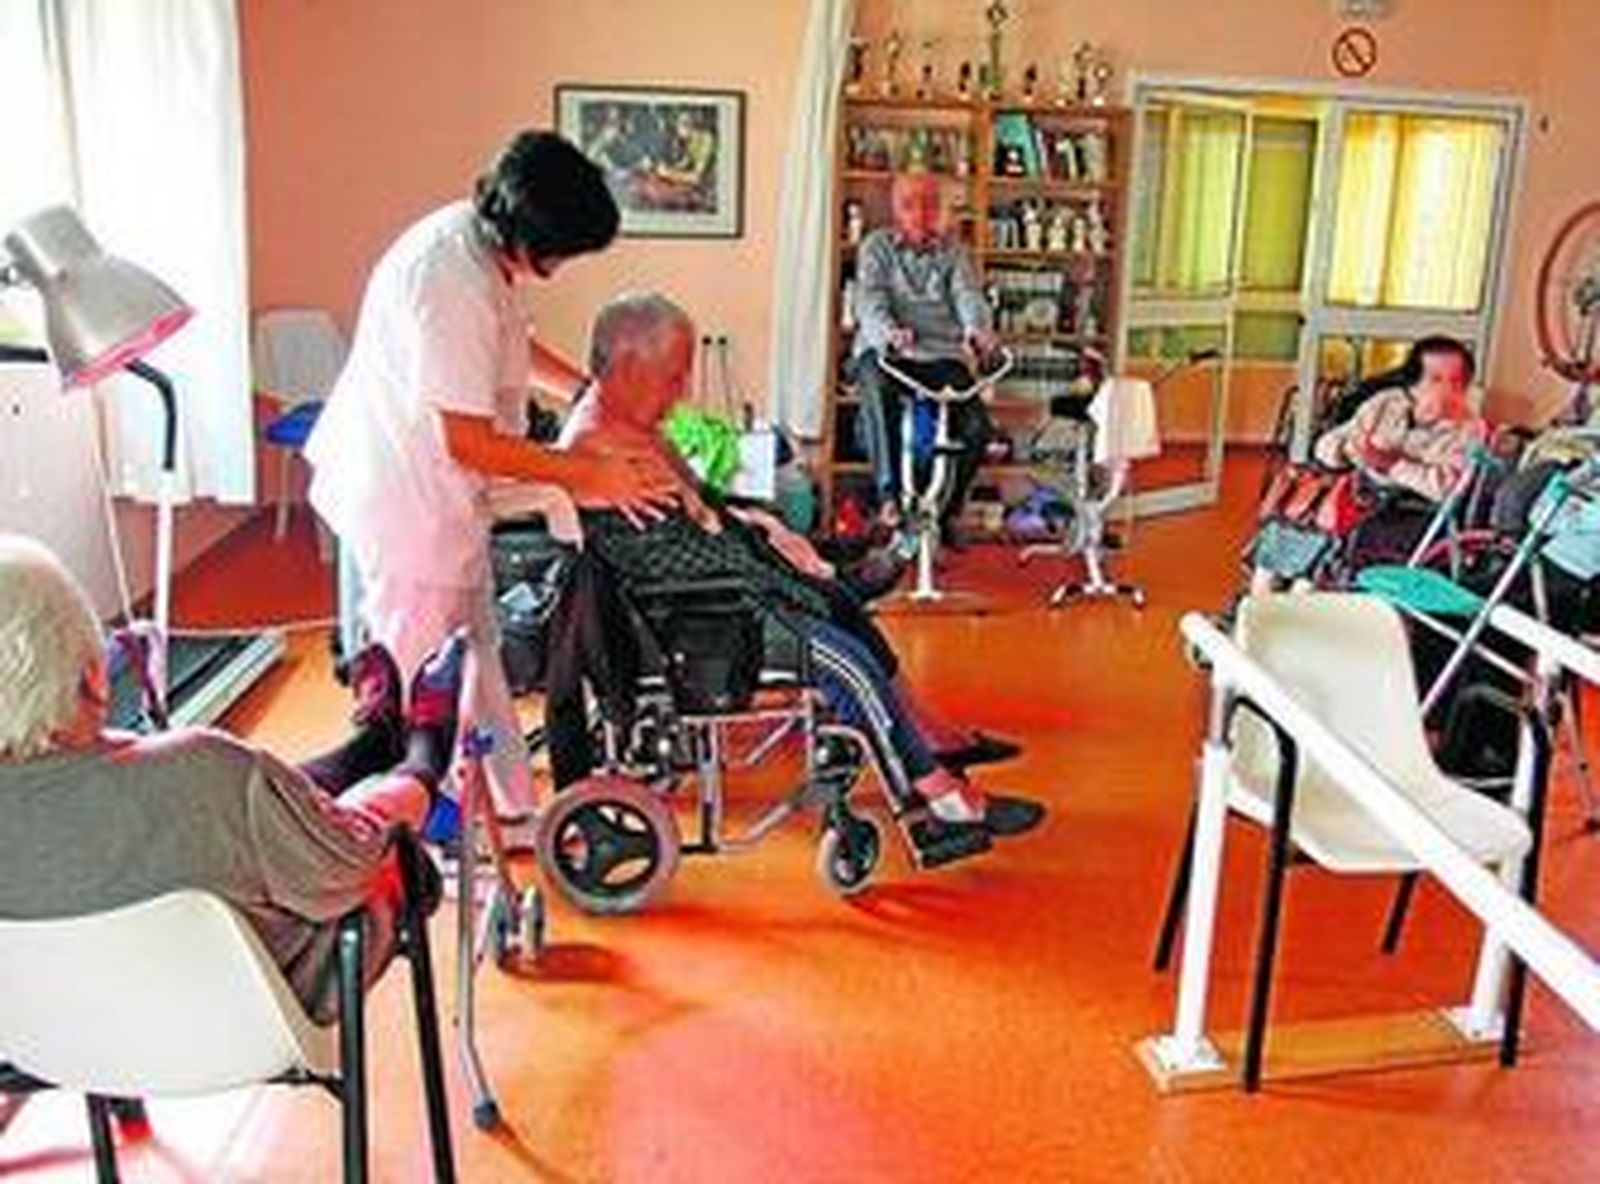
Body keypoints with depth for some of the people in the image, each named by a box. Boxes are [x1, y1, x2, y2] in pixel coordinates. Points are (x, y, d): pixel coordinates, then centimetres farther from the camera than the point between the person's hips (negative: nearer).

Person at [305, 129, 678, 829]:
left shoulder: (476, 240, 0)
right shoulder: (449, 284, -30)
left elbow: (508, 344, 20)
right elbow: (469, 441, -29)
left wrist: (588, 391, 12)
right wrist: (586, 474, -24)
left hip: (442, 493, 11)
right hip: (407, 496, -11)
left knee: (476, 652, 20)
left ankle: (512, 807, 34)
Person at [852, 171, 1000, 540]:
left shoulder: (952, 251, 16)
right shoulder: (877, 246, 11)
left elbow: (968, 295, -2)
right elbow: (869, 298, -7)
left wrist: (977, 329, -27)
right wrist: (887, 332, -31)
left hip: (942, 354, 2)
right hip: (885, 350, -2)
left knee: (977, 426, -19)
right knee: (877, 392, -39)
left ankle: (944, 509, 2)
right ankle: (889, 495, -36)